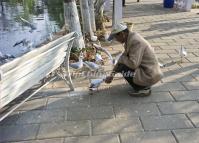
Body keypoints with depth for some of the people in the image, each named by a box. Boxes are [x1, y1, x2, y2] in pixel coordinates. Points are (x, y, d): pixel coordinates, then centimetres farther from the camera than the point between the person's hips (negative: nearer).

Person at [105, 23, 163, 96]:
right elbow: (125, 56, 12)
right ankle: (145, 84, 15)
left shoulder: (135, 41, -23)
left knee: (122, 68, -14)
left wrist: (121, 59, -10)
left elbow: (133, 64, -30)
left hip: (149, 75, -10)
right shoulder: (130, 38, 7)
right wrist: (112, 74, 9)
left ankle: (143, 89, -1)